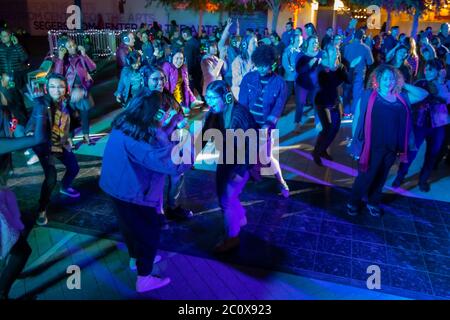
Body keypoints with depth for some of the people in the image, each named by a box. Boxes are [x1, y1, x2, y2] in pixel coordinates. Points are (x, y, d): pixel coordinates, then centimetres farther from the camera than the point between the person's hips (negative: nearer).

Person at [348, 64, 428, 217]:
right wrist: (356, 140, -7)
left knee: (381, 177, 18)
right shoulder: (369, 95, -7)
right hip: (372, 146, -5)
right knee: (365, 177, 4)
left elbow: (423, 94, 12)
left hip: (392, 147, 5)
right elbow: (358, 118, -6)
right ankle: (354, 203, 24)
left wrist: (404, 85, 3)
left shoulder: (401, 98, 6)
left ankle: (373, 202, 37)